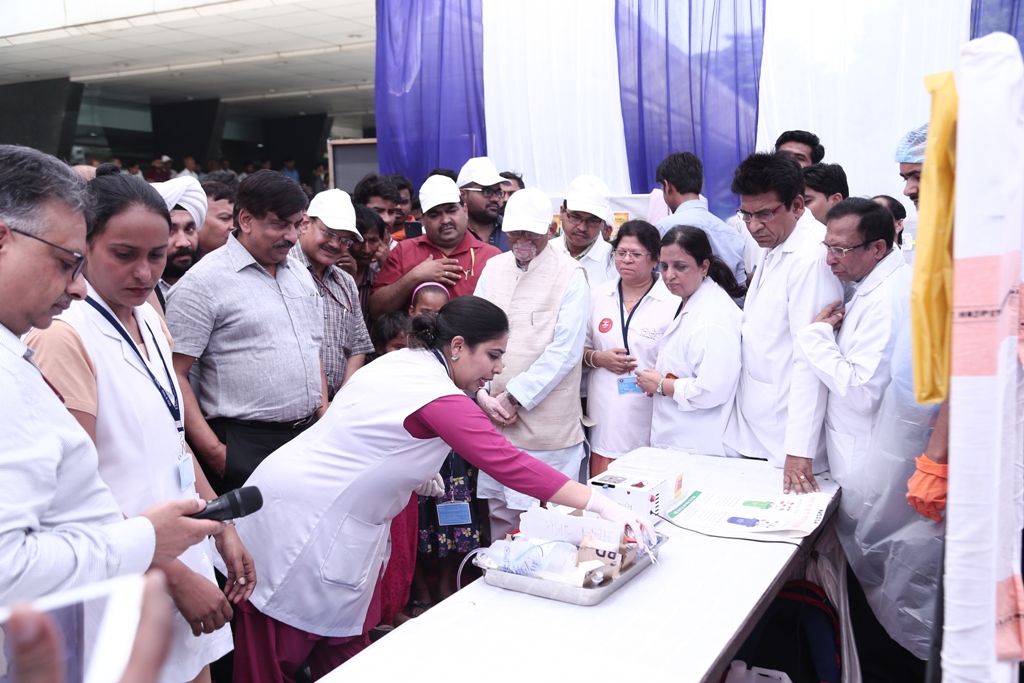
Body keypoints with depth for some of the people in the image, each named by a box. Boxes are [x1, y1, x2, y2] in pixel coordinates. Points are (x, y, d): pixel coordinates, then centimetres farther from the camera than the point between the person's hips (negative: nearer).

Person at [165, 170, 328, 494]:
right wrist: (215, 453, -16)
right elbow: (175, 375, -12)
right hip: (243, 447, -6)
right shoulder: (203, 281, -9)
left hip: (308, 439, 6)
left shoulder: (300, 273, 13)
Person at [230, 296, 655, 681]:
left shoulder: (402, 361, 5)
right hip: (305, 518, -9)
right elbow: (510, 465, -27)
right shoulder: (439, 398, -23)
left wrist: (416, 470, 10)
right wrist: (601, 505, -25)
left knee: (343, 644, 15)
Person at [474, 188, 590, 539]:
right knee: (500, 514, 14)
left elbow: (564, 350, -11)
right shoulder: (493, 268, 11)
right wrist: (483, 393, -3)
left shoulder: (569, 274, -5)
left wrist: (513, 397, -12)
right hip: (494, 420, 5)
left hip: (547, 423, -4)